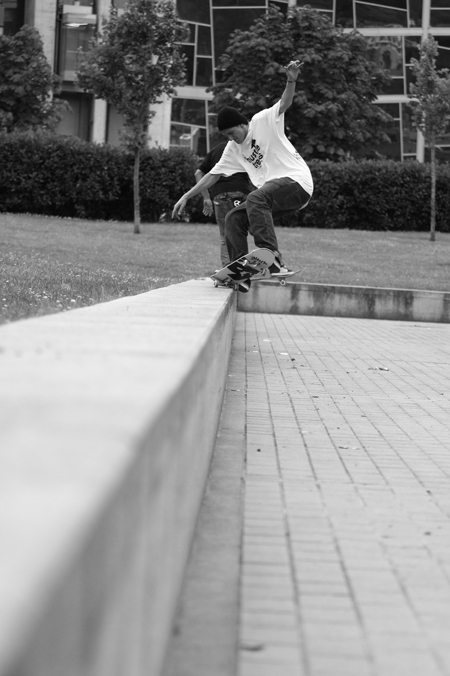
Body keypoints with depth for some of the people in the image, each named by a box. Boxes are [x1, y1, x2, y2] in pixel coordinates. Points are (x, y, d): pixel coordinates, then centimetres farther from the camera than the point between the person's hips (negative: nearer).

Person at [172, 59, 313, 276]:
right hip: (272, 192, 9)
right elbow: (213, 175, 20)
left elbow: (284, 103, -17)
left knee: (256, 199, -33)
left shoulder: (263, 121, -3)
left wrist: (291, 81, -37)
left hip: (297, 180, -9)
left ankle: (273, 260, -42)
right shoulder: (233, 149, 15)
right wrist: (186, 197, 16)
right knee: (233, 218, -1)